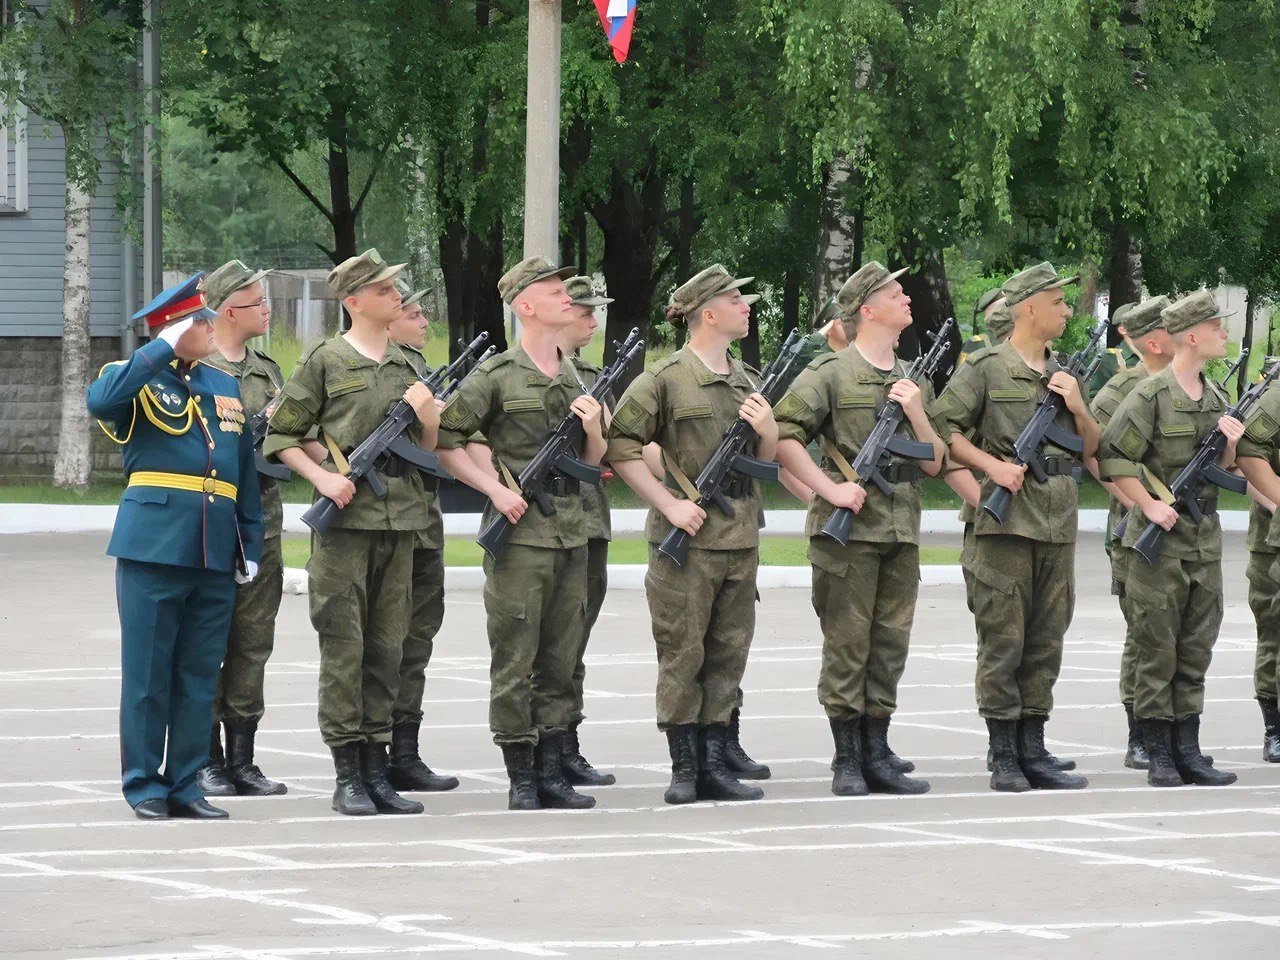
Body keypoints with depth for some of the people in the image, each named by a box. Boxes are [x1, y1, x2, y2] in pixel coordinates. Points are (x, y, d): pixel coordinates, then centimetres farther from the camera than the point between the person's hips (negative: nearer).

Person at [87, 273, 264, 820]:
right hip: (153, 545, -5)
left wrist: (251, 545, 13)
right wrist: (164, 349, -20)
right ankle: (144, 784, 6)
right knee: (147, 672, -1)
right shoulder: (137, 380, -1)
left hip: (216, 554, 5)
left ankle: (185, 784, 13)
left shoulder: (225, 387, 17)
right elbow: (101, 401, -25)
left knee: (199, 675, 7)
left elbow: (245, 471, 19)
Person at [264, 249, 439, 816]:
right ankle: (347, 775, -1)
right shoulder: (326, 360, -1)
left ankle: (376, 769, 12)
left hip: (400, 519, 6)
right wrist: (322, 477, -12)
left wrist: (428, 415, -2)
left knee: (388, 648, 7)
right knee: (344, 648, -5)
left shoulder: (404, 365, 15)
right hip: (346, 517, -6)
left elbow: (429, 449, 18)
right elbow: (280, 436, 0)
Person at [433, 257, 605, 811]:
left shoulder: (577, 379, 15)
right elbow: (444, 442, -6)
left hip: (572, 532, 6)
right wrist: (496, 489, -12)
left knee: (561, 657, 9)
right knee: (515, 660, -4)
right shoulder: (496, 376, -5)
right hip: (521, 532, -6)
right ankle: (520, 779, -1)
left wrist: (592, 428, 0)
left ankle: (553, 772, 14)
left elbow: (594, 461, 21)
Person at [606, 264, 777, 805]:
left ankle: (714, 764, 13)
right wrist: (669, 503, -14)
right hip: (688, 538, -6)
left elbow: (768, 458, 22)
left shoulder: (747, 380, 15)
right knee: (682, 656, -3)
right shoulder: (666, 380, -7)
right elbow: (619, 446, -11)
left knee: (728, 654, 7)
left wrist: (768, 429, -1)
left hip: (741, 537, 6)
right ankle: (685, 768, 3)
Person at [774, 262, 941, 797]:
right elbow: (782, 436, -10)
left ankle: (876, 754, 13)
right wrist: (831, 489, -15)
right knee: (847, 645, -4)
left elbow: (934, 465, 15)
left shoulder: (914, 381, 16)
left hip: (902, 531, 6)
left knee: (890, 647, 7)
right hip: (849, 530, -6)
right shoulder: (831, 374, -3)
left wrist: (915, 412, -1)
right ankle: (847, 761, 1)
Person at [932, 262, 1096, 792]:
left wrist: (1077, 407, 2)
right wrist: (992, 465, -14)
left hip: (1058, 525, 6)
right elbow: (942, 429, -4)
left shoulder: (1063, 375, 17)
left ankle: (1033, 750, 12)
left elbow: (1091, 448, 20)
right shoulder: (984, 369, -2)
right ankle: (1004, 758, -1)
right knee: (1003, 641, -5)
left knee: (1045, 642, 7)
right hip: (1006, 523, -6)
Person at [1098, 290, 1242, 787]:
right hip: (1159, 541, -7)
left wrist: (1229, 444, 0)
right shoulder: (1150, 396, -10)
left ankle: (1187, 750, 11)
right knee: (1156, 649, -2)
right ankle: (1159, 755, 1)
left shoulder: (1216, 397, 13)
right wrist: (1151, 506, -16)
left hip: (1205, 541, 7)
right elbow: (1113, 459, -12)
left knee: (1196, 649, 7)